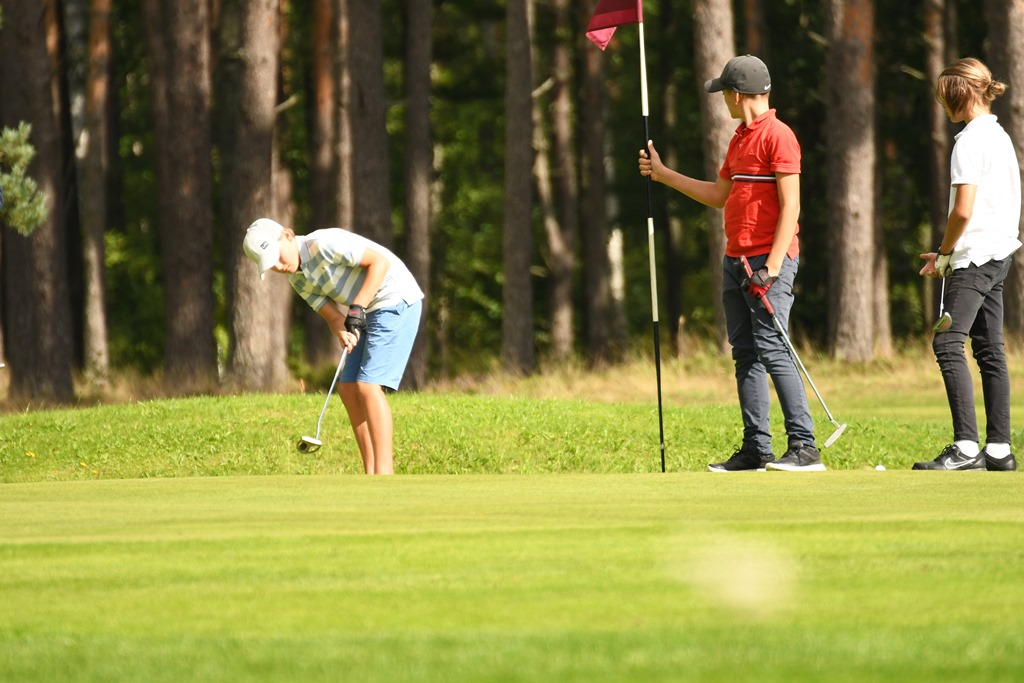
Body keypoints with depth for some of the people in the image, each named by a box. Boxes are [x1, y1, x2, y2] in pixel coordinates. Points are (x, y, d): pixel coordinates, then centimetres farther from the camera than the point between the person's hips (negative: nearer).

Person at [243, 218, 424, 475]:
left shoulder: (325, 243, -20)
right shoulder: (297, 278, 7)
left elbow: (380, 261, -20)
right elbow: (331, 313, 3)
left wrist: (357, 309, -23)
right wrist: (342, 330, -21)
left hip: (397, 302, -9)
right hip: (368, 313, 9)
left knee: (368, 385, -17)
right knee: (348, 389, 5)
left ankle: (384, 475, -19)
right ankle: (372, 476, 6)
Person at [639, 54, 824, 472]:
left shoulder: (777, 136, -11)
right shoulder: (740, 138, 18)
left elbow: (791, 206, -16)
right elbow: (719, 195, 29)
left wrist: (772, 266, -21)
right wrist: (663, 174, 32)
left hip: (768, 259, -10)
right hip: (735, 260, 10)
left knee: (772, 350, -15)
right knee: (745, 354, 7)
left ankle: (804, 448, -16)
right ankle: (756, 450, 9)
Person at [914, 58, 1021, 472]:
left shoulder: (970, 141, -13)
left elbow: (963, 210, -20)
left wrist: (944, 254, -5)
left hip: (973, 257, -10)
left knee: (948, 344, -15)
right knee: (990, 350, 11)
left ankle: (966, 448, -22)